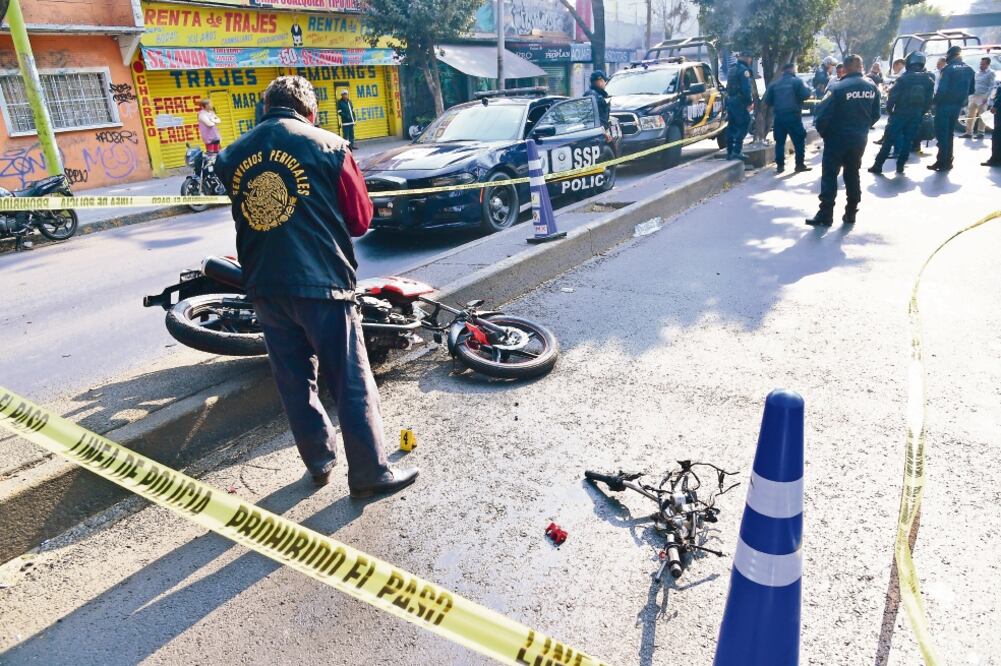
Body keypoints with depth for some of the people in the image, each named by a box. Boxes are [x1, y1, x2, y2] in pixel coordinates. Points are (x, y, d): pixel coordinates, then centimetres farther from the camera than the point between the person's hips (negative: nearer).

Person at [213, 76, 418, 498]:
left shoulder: (232, 156, 8)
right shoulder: (327, 146, -3)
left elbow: (243, 219, 17)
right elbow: (359, 219, 0)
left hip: (263, 286, 5)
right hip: (320, 284, -4)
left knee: (293, 379, 16)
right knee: (351, 382, 4)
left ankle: (319, 462, 29)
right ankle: (370, 474, 11)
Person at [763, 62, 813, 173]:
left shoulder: (775, 84, 8)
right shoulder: (797, 81, -3)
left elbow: (767, 100, 6)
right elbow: (806, 95, -10)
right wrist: (806, 87, 9)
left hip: (779, 116, 4)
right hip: (793, 116, -3)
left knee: (779, 141, 10)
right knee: (799, 140, 5)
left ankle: (780, 165, 8)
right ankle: (800, 164, 5)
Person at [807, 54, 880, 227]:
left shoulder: (837, 88, -15)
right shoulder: (872, 87, 2)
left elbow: (823, 114, -17)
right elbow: (876, 115, 6)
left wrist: (823, 132, -1)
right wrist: (862, 128, 19)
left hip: (837, 138, -5)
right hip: (860, 138, 5)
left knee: (829, 174, -1)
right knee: (852, 174, 15)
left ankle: (825, 215, -4)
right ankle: (851, 213, 17)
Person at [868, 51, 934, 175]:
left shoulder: (903, 79, -12)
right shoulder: (929, 81, 3)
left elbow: (893, 97, -14)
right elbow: (929, 101, 3)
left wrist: (889, 110, -1)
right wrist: (920, 113, 13)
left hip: (899, 114, -4)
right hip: (916, 116, 4)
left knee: (888, 140, 1)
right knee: (908, 141, 11)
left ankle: (878, 166, 1)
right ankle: (900, 166, 10)